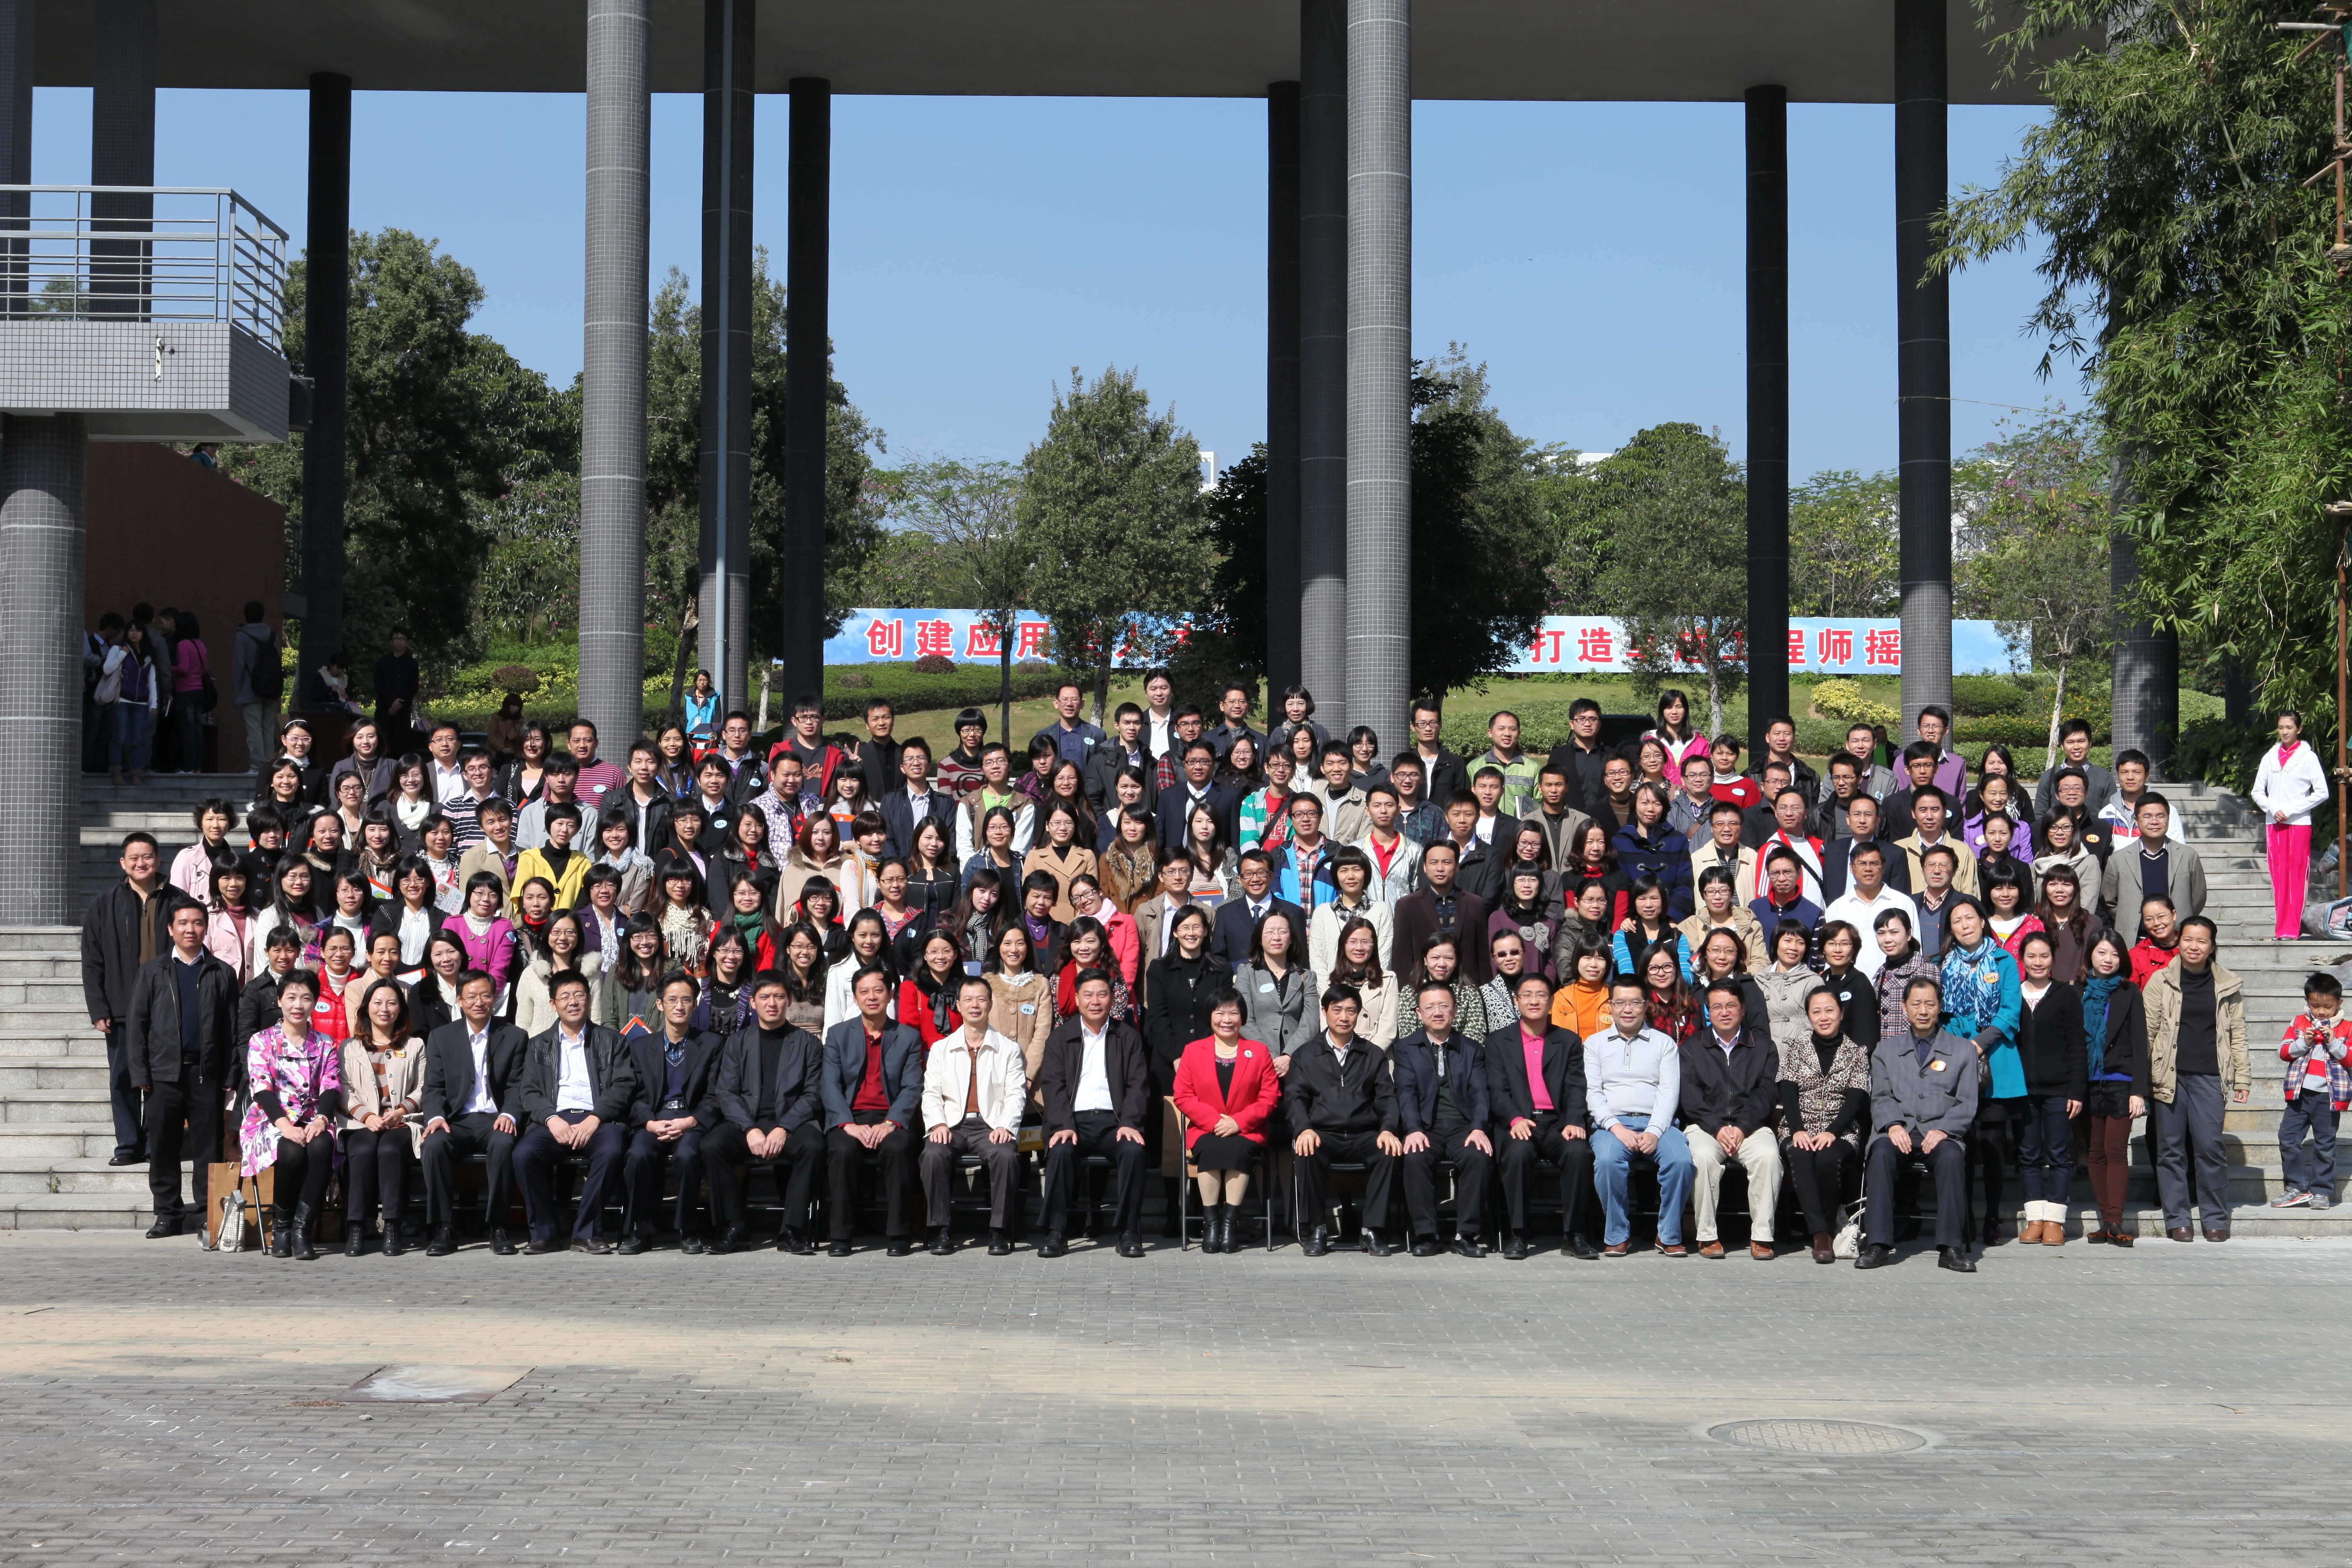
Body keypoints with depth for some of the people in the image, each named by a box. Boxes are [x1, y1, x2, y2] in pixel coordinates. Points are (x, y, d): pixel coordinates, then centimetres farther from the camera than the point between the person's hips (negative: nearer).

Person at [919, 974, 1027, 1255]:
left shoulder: (1009, 1049, 13)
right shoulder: (942, 1049, 16)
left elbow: (1016, 1094, 4)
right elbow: (931, 1093, 9)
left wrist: (1005, 1126, -14)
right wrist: (937, 1124, -11)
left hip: (992, 1126, -1)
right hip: (952, 1125, 1)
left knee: (1006, 1155, -33)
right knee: (933, 1154, -31)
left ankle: (1000, 1231, -24)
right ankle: (941, 1230, -22)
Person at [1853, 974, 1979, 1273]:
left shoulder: (1962, 1050, 16)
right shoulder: (1886, 1050, 20)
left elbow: (1967, 1104, 6)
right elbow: (1881, 1098, 10)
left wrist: (1943, 1130, -13)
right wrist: (1893, 1125, -12)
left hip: (1942, 1133, -1)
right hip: (1900, 1131, 1)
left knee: (1952, 1155, -36)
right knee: (1881, 1152, -33)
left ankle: (1951, 1247, -36)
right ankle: (1878, 1245, -34)